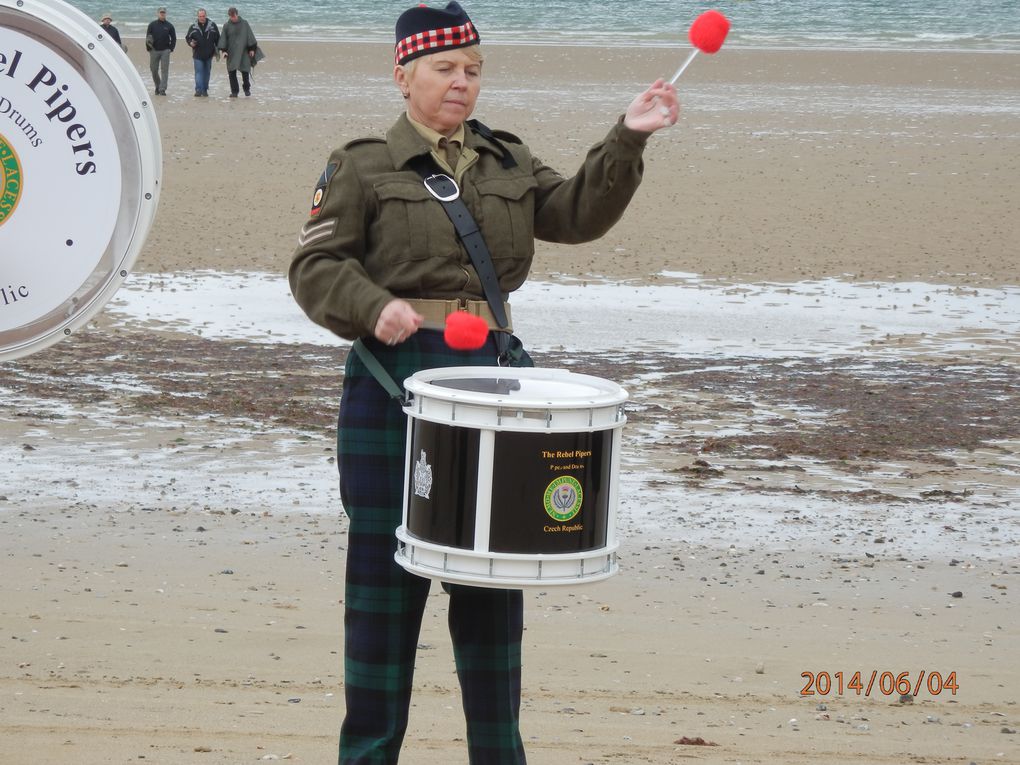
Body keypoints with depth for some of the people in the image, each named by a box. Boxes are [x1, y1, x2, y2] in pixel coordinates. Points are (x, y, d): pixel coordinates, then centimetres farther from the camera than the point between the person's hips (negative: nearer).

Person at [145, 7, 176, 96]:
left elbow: (173, 38, 9)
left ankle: (162, 89, -7)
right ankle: (157, 86, 24)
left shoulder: (169, 26, 3)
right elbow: (148, 37, 4)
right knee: (154, 70, 5)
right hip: (154, 51, 1)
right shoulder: (152, 24, 3)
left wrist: (171, 48, 0)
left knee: (164, 70, -6)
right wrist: (149, 48, -8)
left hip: (165, 51, -1)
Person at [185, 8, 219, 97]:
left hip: (209, 54, 2)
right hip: (198, 54, -2)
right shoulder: (193, 27, -1)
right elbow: (188, 37, 7)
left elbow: (217, 38, 8)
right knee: (199, 72, -9)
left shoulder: (212, 25, 1)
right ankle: (198, 90, -13)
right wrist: (191, 43, -15)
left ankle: (205, 90, 19)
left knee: (207, 72, 10)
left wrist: (217, 50, 7)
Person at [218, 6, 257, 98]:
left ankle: (247, 89, 16)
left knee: (245, 71, -5)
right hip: (231, 54, 1)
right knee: (232, 73, -4)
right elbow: (223, 39, 4)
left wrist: (252, 49, 0)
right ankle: (234, 91, 4)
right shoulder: (226, 26, 4)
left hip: (243, 52, -1)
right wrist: (224, 50, -8)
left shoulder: (244, 24, 3)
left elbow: (250, 37, 5)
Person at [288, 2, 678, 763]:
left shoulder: (508, 162, 12)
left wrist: (627, 139, -12)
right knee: (386, 563, 1)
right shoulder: (362, 166, -2)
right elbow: (315, 265, -5)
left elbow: (579, 214, 1)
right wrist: (374, 308, -23)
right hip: (395, 377, -4)